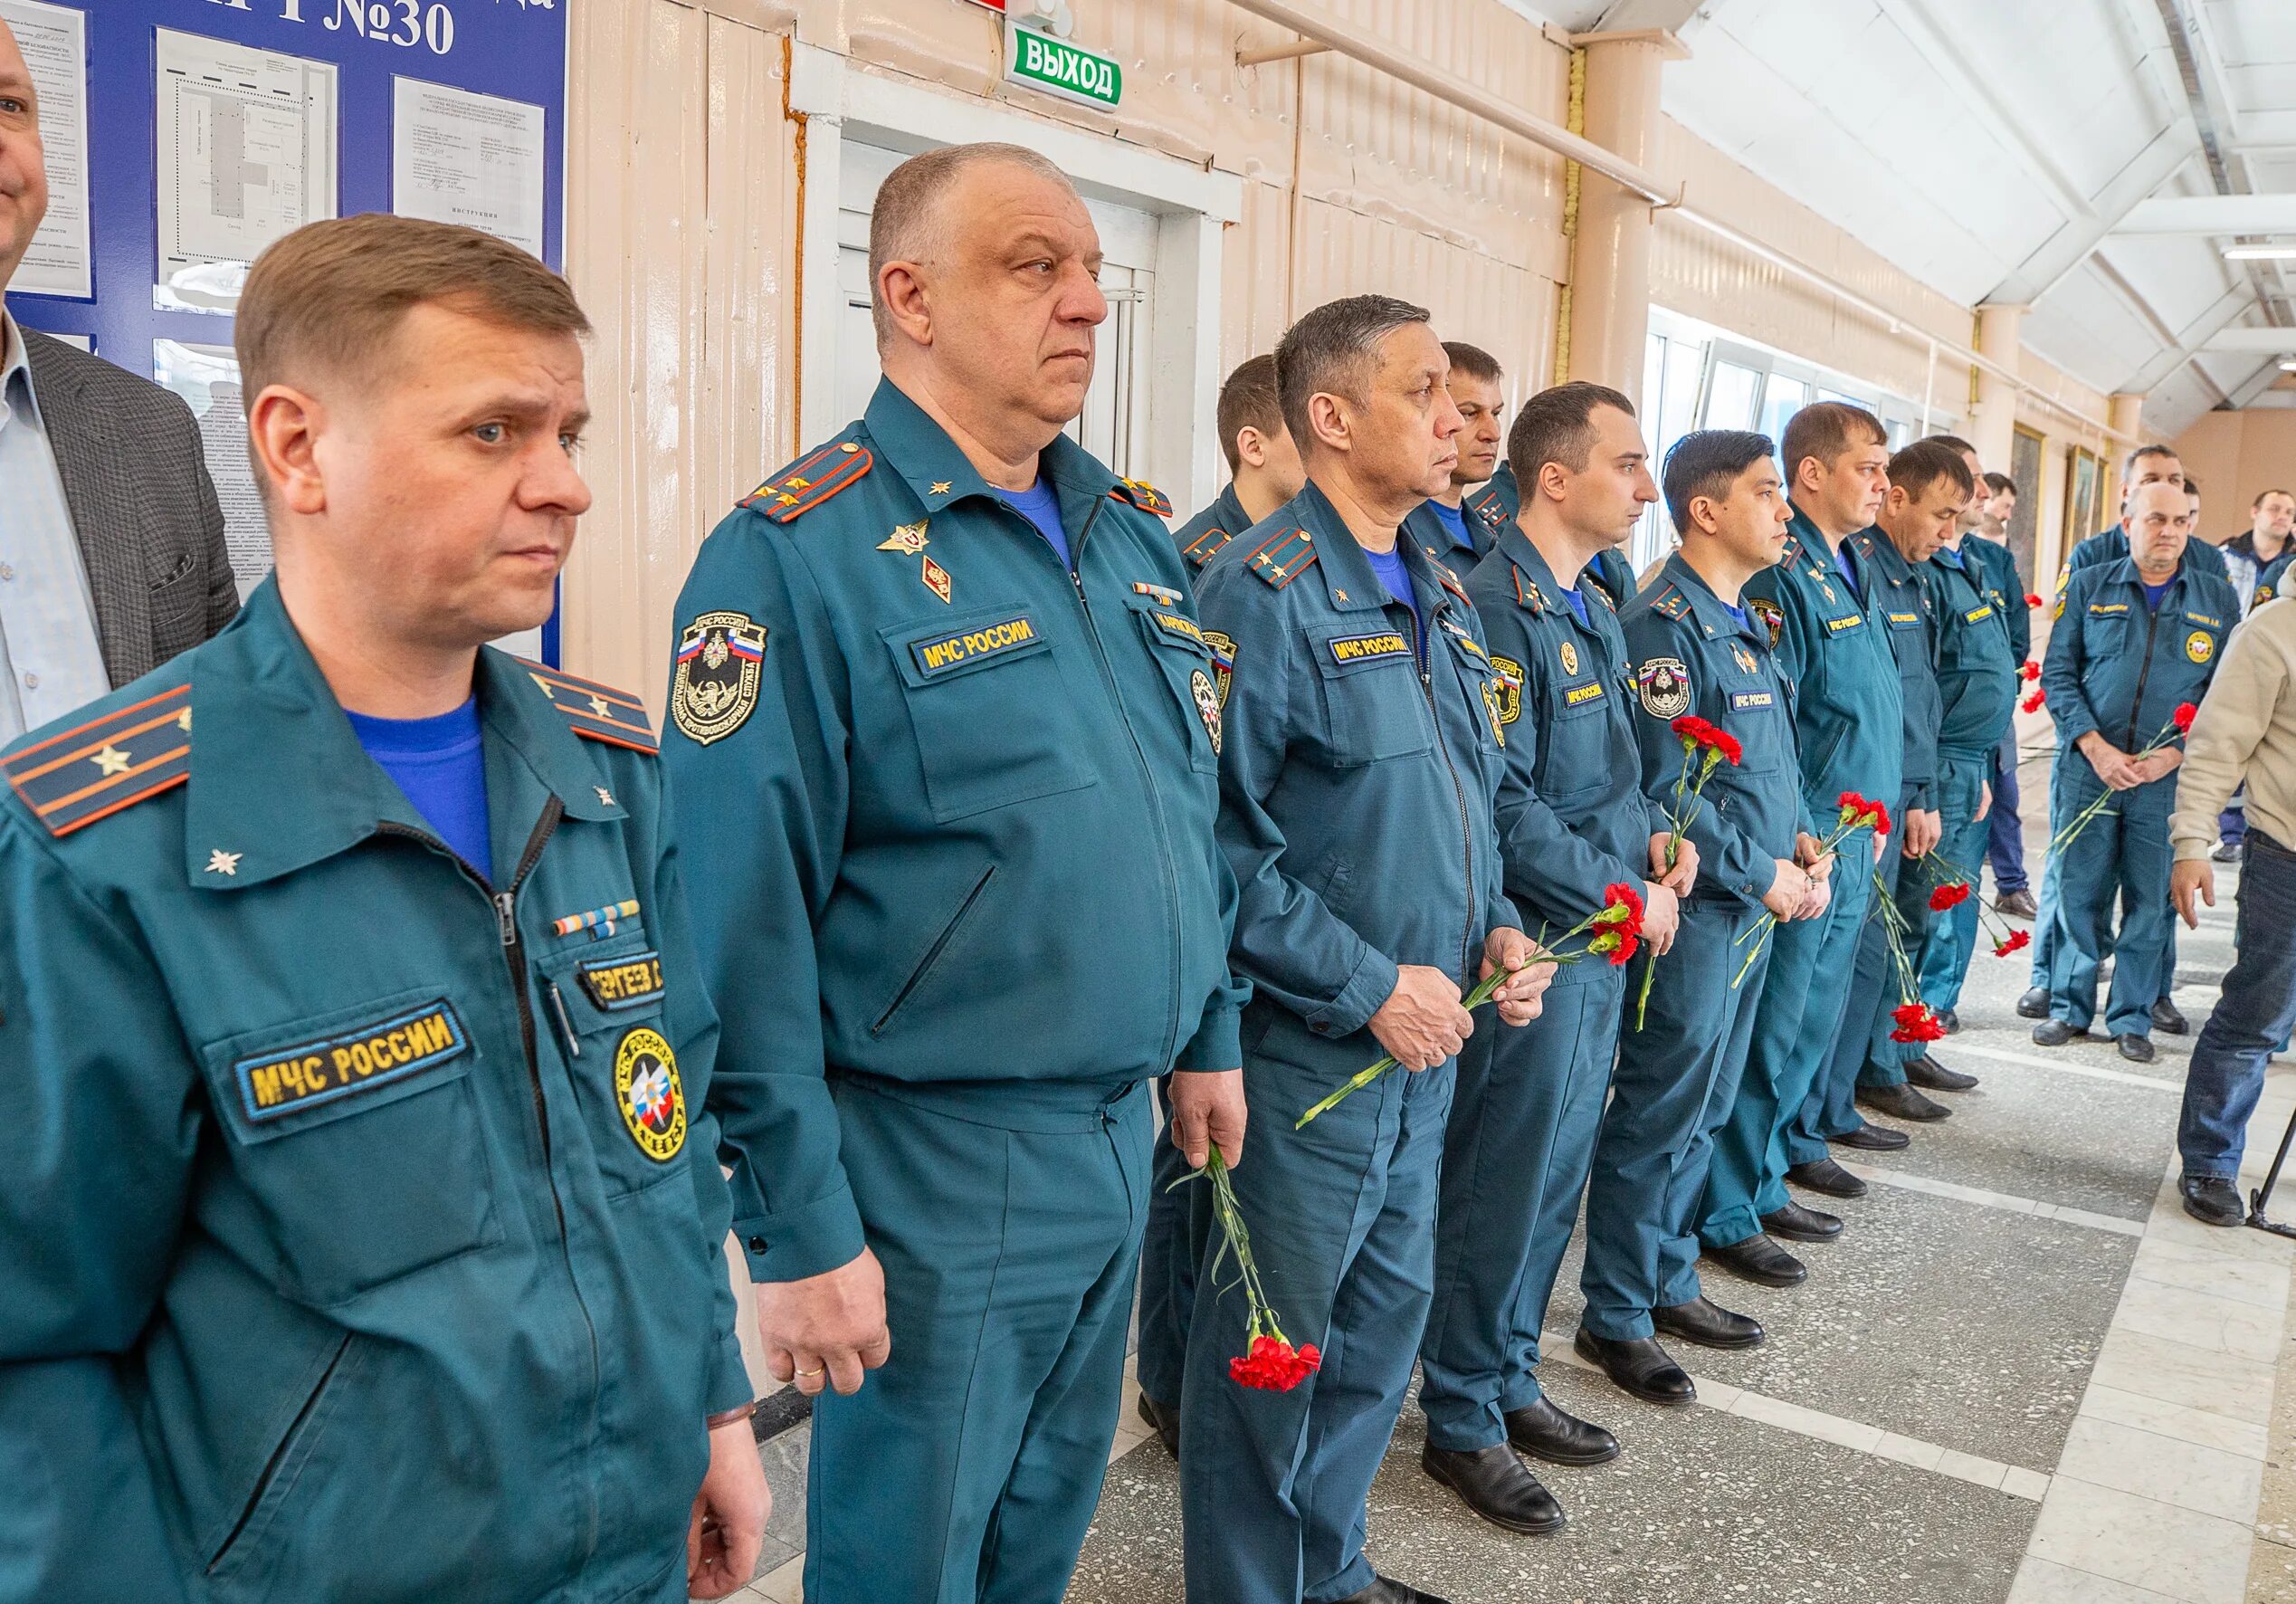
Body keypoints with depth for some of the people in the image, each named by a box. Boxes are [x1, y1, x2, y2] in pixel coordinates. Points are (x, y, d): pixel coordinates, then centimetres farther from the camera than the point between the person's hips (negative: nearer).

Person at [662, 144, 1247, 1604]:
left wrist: (1209, 1034, 16)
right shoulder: (801, 555, -17)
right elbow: (741, 940, -19)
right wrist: (798, 1232, -17)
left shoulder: (1136, 536, 7)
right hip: (936, 1173, -7)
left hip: (1123, 1141, 7)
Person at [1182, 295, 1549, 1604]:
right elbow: (1222, 838, -23)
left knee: (1385, 1319, 22)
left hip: (1424, 1045, 9)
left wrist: (1495, 929, 4)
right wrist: (1368, 985, -20)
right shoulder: (1263, 591, -16)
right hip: (1307, 1053, -8)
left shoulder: (1443, 597, 11)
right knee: (1273, 1349, 8)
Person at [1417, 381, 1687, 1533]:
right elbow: (1503, 804, -23)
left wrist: (1657, 833, 4)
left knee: (1556, 1176, 18)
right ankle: (1462, 1422, 19)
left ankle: (1508, 1380, 34)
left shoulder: (1594, 610, 13)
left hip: (1602, 940, 9)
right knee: (1502, 1187, 3)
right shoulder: (1495, 606, -18)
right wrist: (1624, 894, -15)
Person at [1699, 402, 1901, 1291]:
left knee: (1811, 1026, 17)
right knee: (1768, 1033, -1)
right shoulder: (1779, 574, -16)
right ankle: (1727, 1212, 11)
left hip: (1853, 844, 9)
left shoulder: (1846, 569, 14)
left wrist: (1870, 817, 18)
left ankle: (1766, 1179, 30)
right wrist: (1800, 839, -22)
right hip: (1803, 850, -9)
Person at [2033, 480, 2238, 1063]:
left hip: (2168, 777, 1)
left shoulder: (2219, 600, 7)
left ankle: (2132, 1017, 19)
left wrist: (2176, 753, -9)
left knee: (2150, 901, 5)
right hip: (2086, 769, 0)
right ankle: (2069, 1007, 20)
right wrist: (2095, 747, -10)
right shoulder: (2090, 586, 5)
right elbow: (2058, 673, 2)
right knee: (2079, 894, 6)